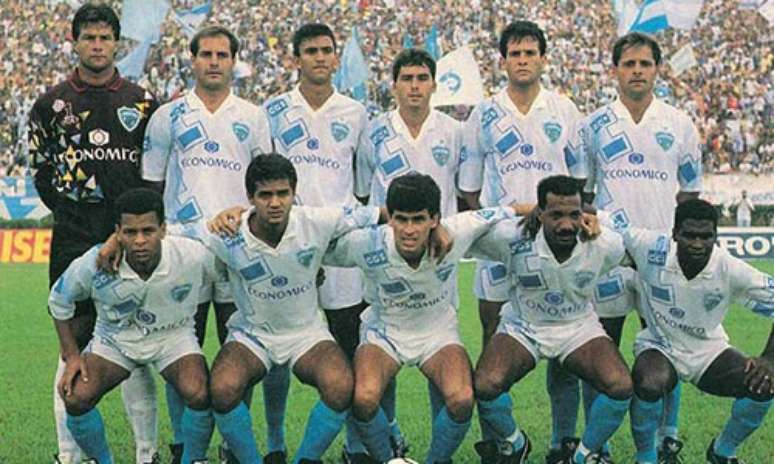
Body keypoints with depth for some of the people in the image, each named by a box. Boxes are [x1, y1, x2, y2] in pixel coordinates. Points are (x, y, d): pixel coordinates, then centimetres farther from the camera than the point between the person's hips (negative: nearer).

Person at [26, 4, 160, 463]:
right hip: (74, 240, 0)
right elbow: (41, 170, 13)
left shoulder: (142, 103, 8)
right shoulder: (52, 103, 8)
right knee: (75, 342, 0)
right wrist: (72, 210, 7)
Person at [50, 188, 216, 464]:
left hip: (173, 336, -1)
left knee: (199, 395, -28)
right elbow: (59, 299, -3)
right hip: (115, 339, 1)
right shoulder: (95, 264, -24)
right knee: (76, 397, -21)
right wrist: (71, 355, -6)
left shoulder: (192, 256, -27)